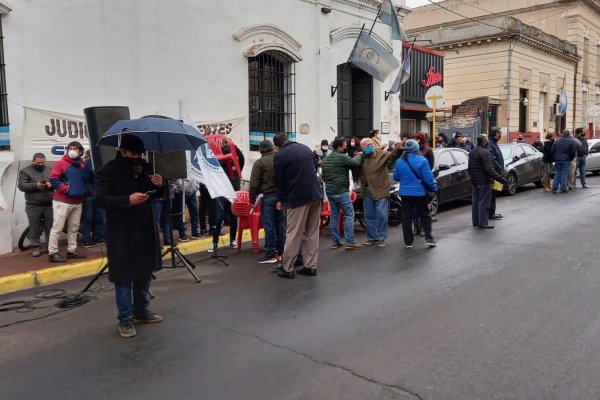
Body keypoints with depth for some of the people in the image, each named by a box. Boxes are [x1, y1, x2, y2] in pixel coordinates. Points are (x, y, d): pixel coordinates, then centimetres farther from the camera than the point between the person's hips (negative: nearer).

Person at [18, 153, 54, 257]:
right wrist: (35, 185, -21)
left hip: (49, 204, 2)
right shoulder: (25, 171, 2)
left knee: (50, 227, 8)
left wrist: (51, 184, -14)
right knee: (35, 228, 4)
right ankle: (36, 247, 14)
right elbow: (21, 186, -7)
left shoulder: (50, 170, 12)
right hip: (33, 206, -2)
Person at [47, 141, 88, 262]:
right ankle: (52, 253, -3)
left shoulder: (82, 165, 13)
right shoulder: (61, 163, -4)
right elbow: (53, 179, -12)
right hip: (62, 201, -6)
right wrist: (67, 189, -14)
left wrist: (83, 191, 12)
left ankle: (71, 250, 20)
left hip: (77, 202, 7)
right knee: (57, 228, -6)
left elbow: (85, 180, 27)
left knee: (74, 228, 11)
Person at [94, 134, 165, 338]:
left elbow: (156, 195, 18)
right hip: (122, 234, -6)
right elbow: (100, 199, -16)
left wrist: (159, 186, -6)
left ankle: (141, 310, 31)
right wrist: (128, 200, -28)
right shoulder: (108, 170, -8)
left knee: (145, 272, 15)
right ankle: (125, 318, 12)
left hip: (146, 230, 6)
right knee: (124, 276, 0)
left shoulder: (145, 167, 9)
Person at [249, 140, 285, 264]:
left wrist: (252, 199, 0)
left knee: (269, 226, 0)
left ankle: (270, 254, 2)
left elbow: (254, 184, -8)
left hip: (268, 197, -4)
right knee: (280, 224, 11)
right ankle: (280, 252, 17)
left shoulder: (259, 163, -6)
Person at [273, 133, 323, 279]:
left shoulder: (280, 156, -6)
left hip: (298, 197, -5)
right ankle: (311, 266, 14)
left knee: (293, 234, 0)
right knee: (313, 233, 10)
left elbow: (279, 181, -1)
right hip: (316, 194, 6)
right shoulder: (305, 148, 11)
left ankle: (287, 268, 5)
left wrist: (280, 199, 15)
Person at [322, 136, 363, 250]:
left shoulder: (326, 159, 14)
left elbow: (323, 176, 19)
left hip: (329, 191, 8)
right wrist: (360, 154, 10)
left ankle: (335, 242, 13)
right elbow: (356, 163, -9)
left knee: (334, 216, 11)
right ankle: (350, 242, -5)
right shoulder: (342, 157, -13)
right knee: (349, 215, -3)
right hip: (341, 191, -8)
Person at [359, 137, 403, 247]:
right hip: (367, 191, 5)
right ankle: (372, 237, 25)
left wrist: (398, 149, -43)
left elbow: (392, 155, -23)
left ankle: (381, 238, 12)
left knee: (382, 215, 0)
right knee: (369, 216, 13)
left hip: (380, 190, -5)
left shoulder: (381, 154, -7)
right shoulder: (360, 158, 7)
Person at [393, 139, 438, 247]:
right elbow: (428, 178, -12)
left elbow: (396, 177, 7)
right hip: (420, 192, -2)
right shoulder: (422, 160, -13)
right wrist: (434, 188, 3)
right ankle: (428, 238, 7)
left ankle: (408, 242, 10)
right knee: (425, 215, 12)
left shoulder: (400, 161, -2)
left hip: (405, 193, 3)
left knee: (406, 217, 8)